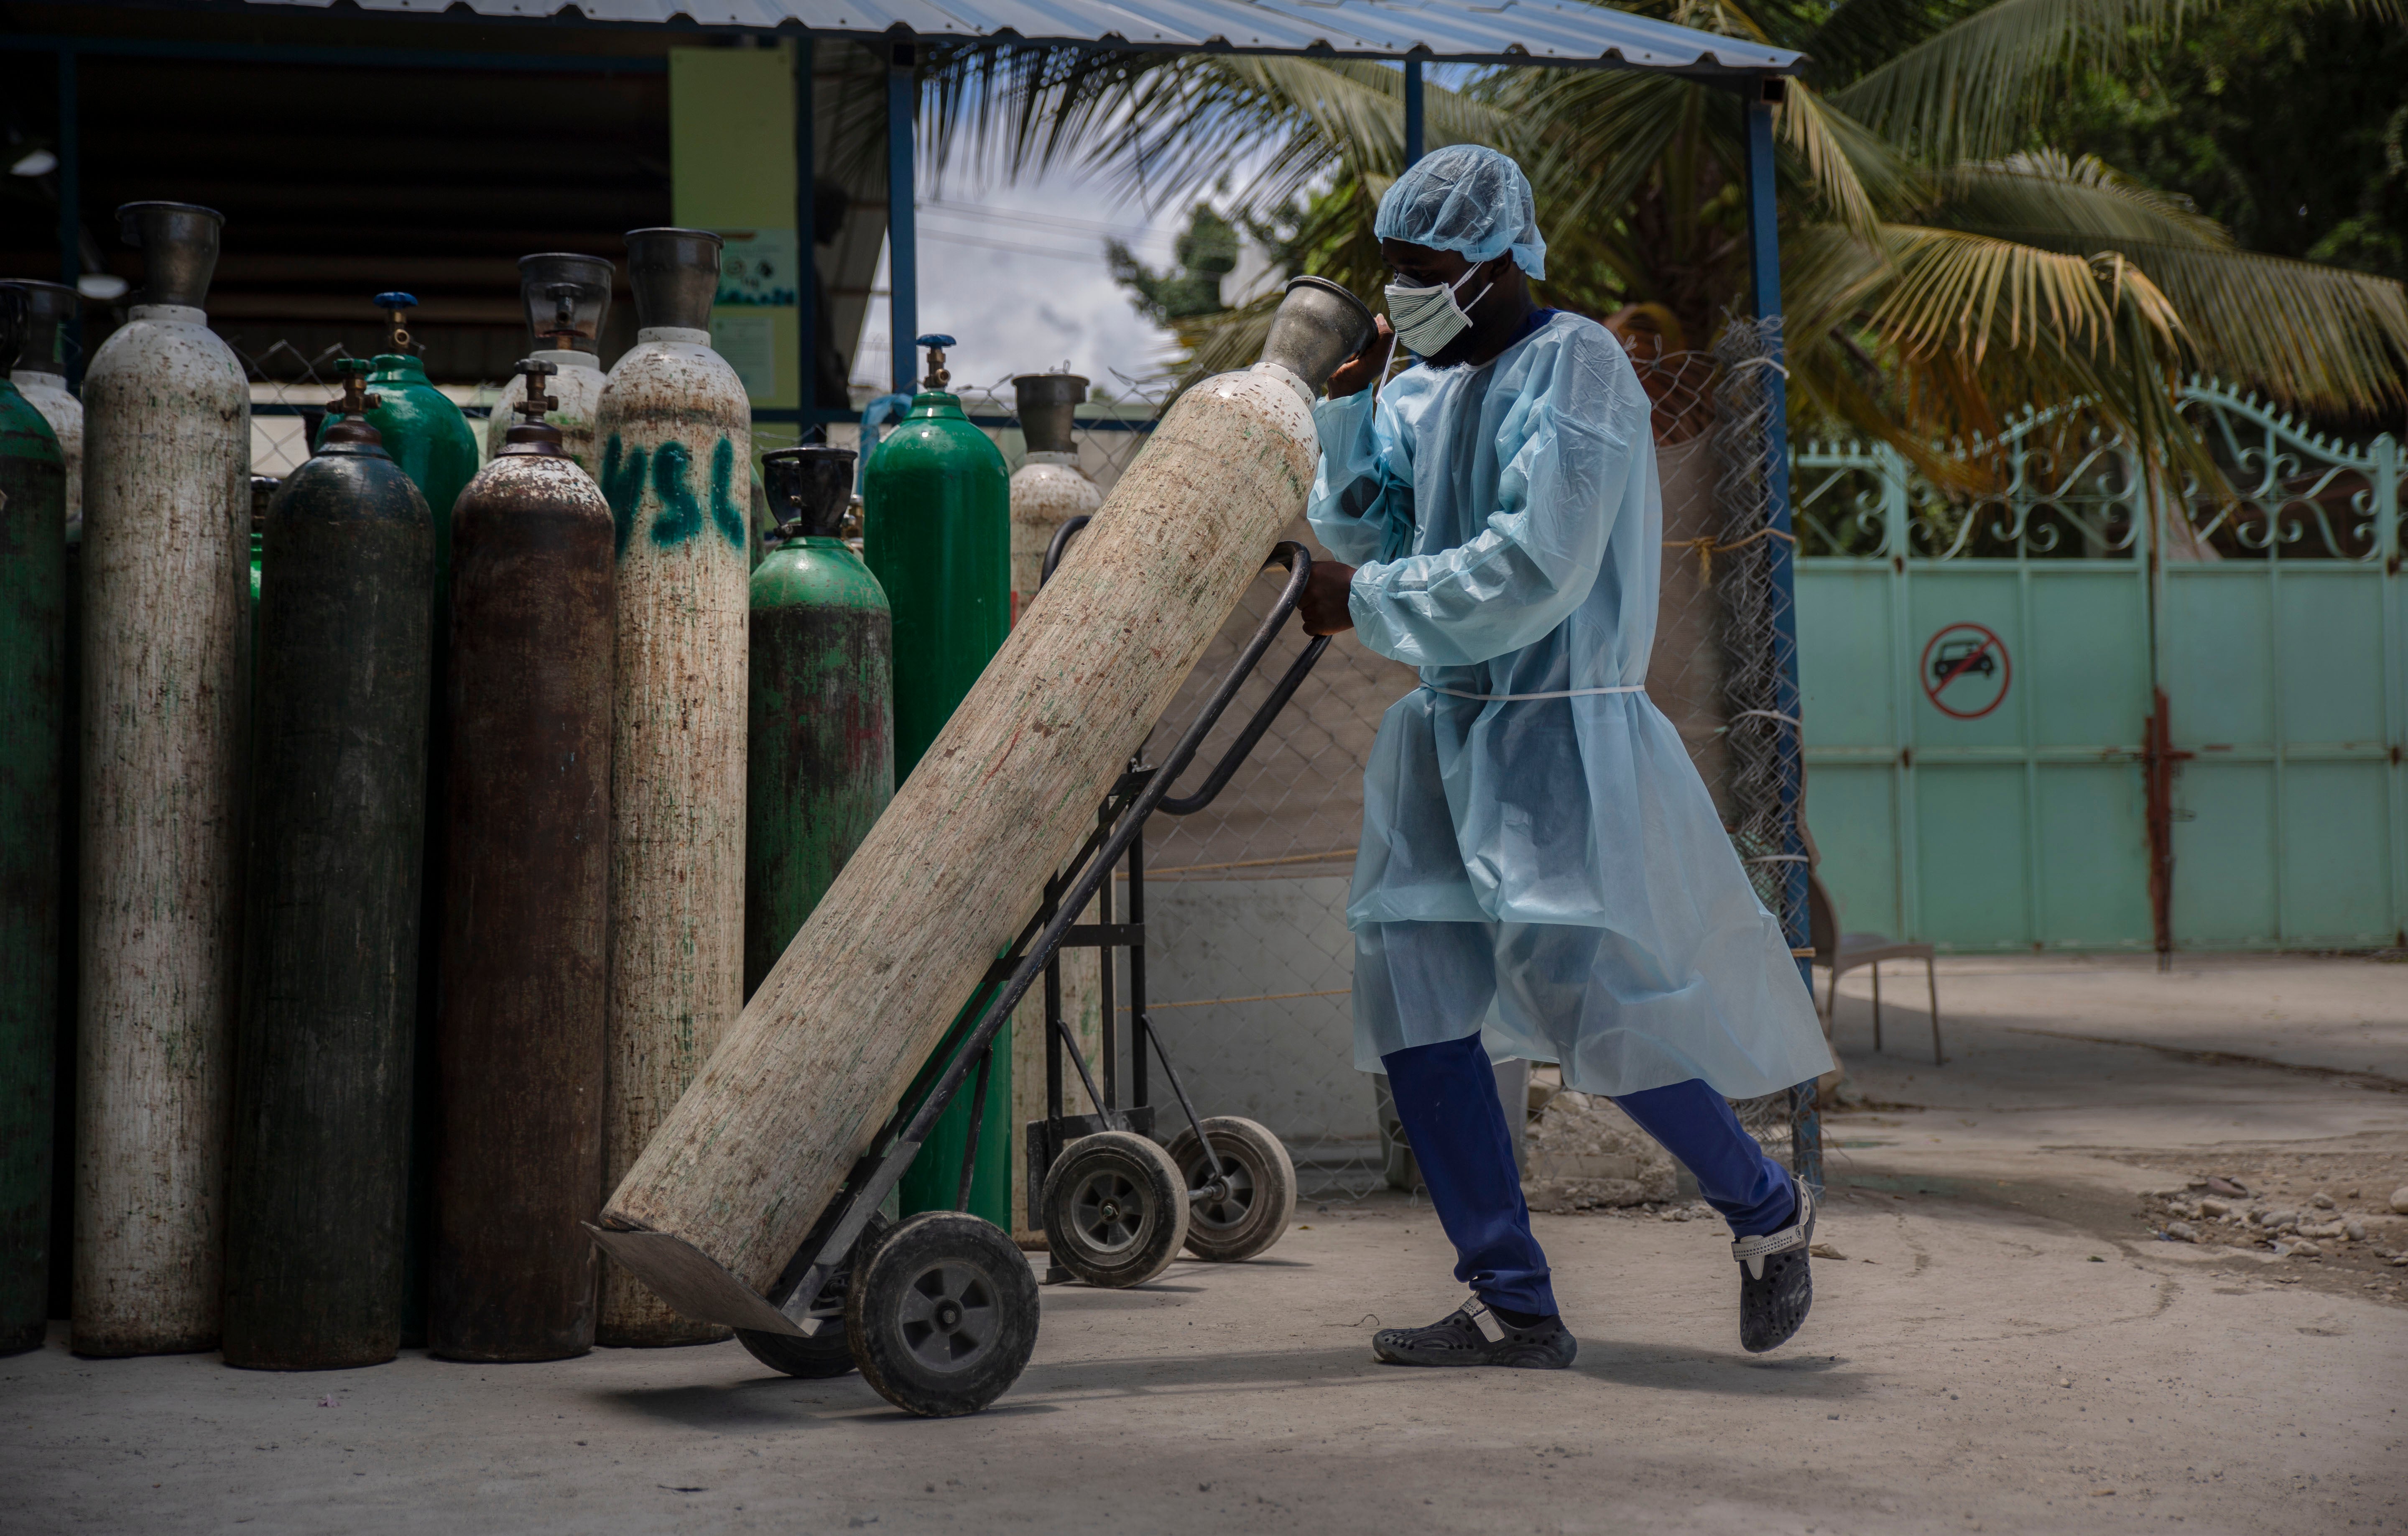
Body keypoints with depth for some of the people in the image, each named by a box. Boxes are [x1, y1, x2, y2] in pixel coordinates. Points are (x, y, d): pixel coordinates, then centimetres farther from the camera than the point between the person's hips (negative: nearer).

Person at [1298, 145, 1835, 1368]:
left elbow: (1535, 567, -20)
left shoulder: (1573, 369, -11)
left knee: (1580, 994, -11)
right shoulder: (1425, 386, 14)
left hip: (1562, 730, -8)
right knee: (1413, 992, 2)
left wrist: (1364, 602, -14)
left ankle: (1766, 1210, 15)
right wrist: (1351, 400, 4)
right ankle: (1512, 1304, 8)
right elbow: (1366, 526, 16)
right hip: (1453, 725, 8)